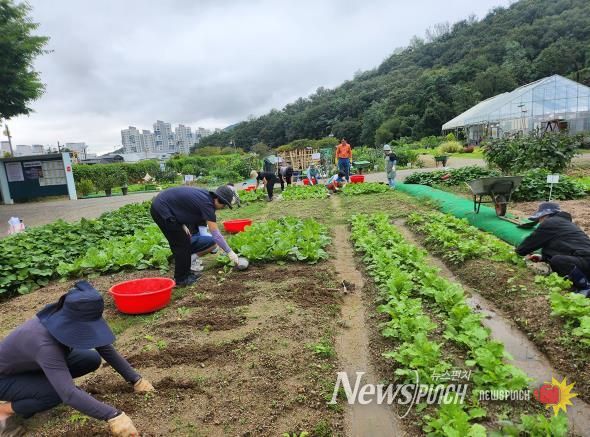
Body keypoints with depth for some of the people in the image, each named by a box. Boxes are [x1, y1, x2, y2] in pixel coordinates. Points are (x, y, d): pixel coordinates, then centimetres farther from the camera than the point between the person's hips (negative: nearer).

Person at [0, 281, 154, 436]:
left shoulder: (71, 321, -20)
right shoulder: (44, 343, -42)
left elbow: (106, 348, -12)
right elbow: (69, 394, -47)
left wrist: (136, 380, -13)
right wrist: (113, 416, -48)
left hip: (30, 365, 7)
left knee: (92, 360, -7)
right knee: (60, 392, -29)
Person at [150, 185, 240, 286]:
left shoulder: (205, 195, 5)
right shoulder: (207, 203, -21)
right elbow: (215, 234, -22)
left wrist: (182, 224, 4)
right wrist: (230, 252, -16)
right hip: (161, 210, -9)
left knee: (185, 241, 13)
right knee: (181, 244, -2)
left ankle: (185, 273, 24)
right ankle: (181, 279, 9)